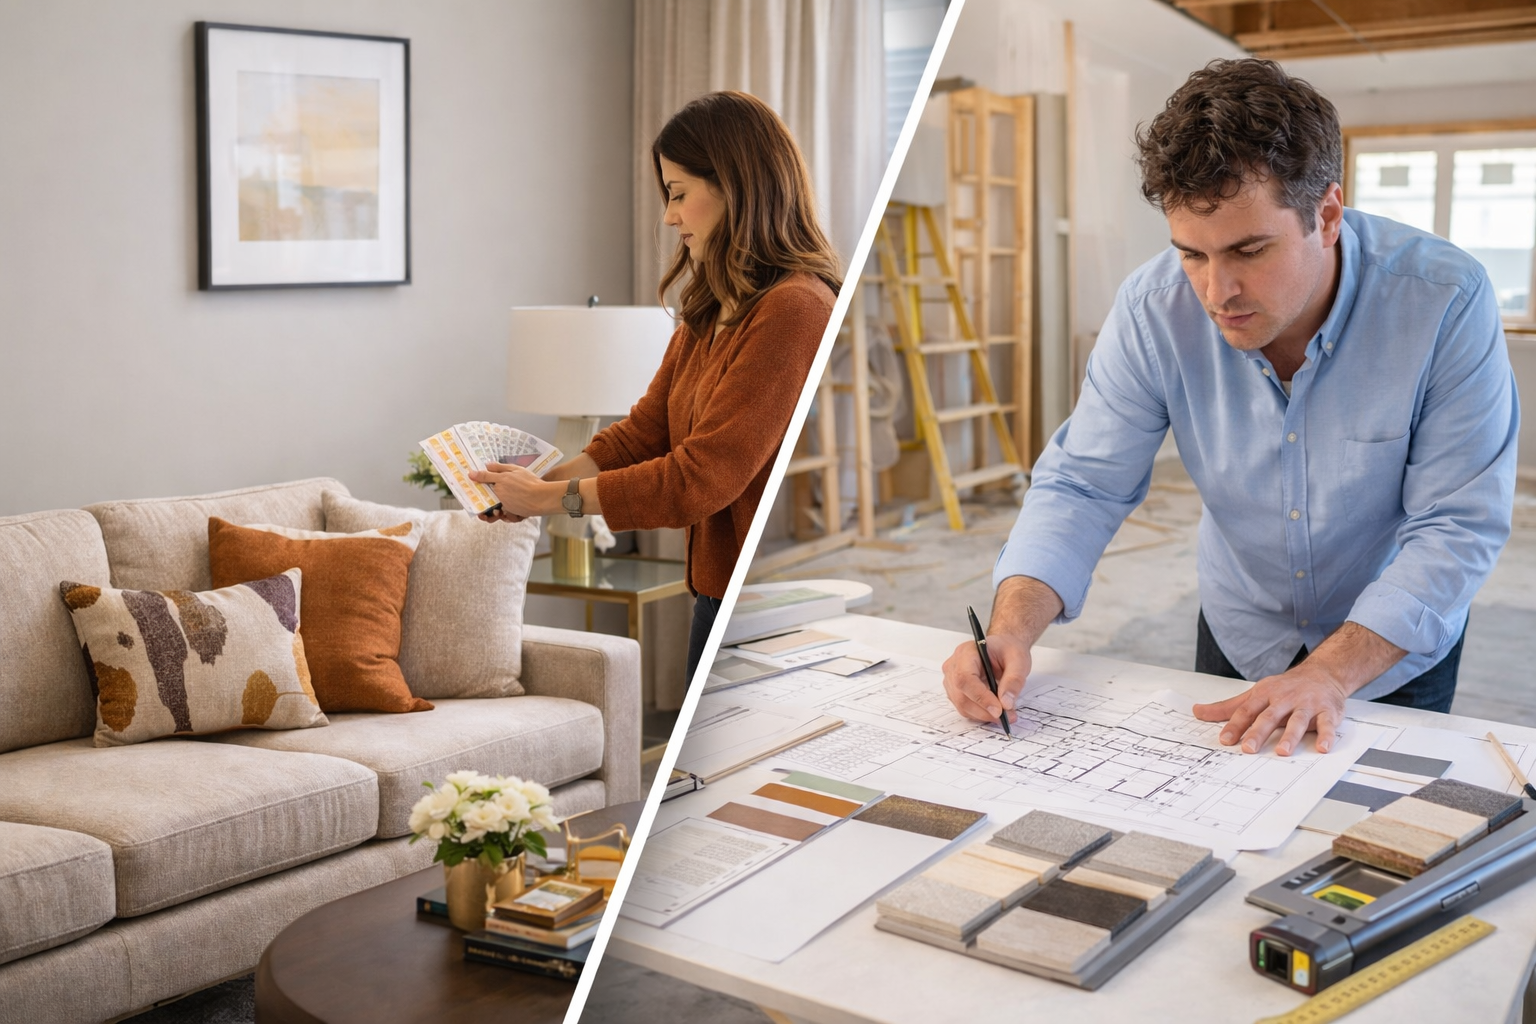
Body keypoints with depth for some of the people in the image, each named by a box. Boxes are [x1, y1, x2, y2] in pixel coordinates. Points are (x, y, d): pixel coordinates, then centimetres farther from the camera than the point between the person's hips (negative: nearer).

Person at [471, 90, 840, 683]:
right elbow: (644, 430, 11)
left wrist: (555, 497, -13)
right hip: (718, 595, 9)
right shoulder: (709, 314, 12)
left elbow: (702, 476, -22)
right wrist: (535, 485, -3)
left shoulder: (795, 310, -20)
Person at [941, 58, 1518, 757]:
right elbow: (1082, 484, -15)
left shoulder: (1447, 302, -26)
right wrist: (1013, 627, -32)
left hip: (1398, 646, -1)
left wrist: (1332, 672, -35)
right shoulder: (1152, 308, -20)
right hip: (1240, 635, 2)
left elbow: (1456, 526, -23)